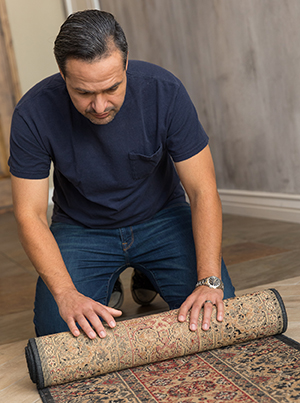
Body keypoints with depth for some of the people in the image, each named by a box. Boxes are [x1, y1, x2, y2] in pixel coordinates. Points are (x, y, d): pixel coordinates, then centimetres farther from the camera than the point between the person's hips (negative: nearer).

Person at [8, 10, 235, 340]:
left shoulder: (164, 92, -23)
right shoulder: (34, 114, -24)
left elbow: (203, 192, -20)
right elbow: (30, 216, -20)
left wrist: (210, 280, -31)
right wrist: (67, 294, -34)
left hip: (161, 218, 1)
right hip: (81, 228, 0)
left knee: (214, 316, -16)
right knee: (56, 331, -19)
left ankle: (146, 277, 14)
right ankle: (107, 287, 14)